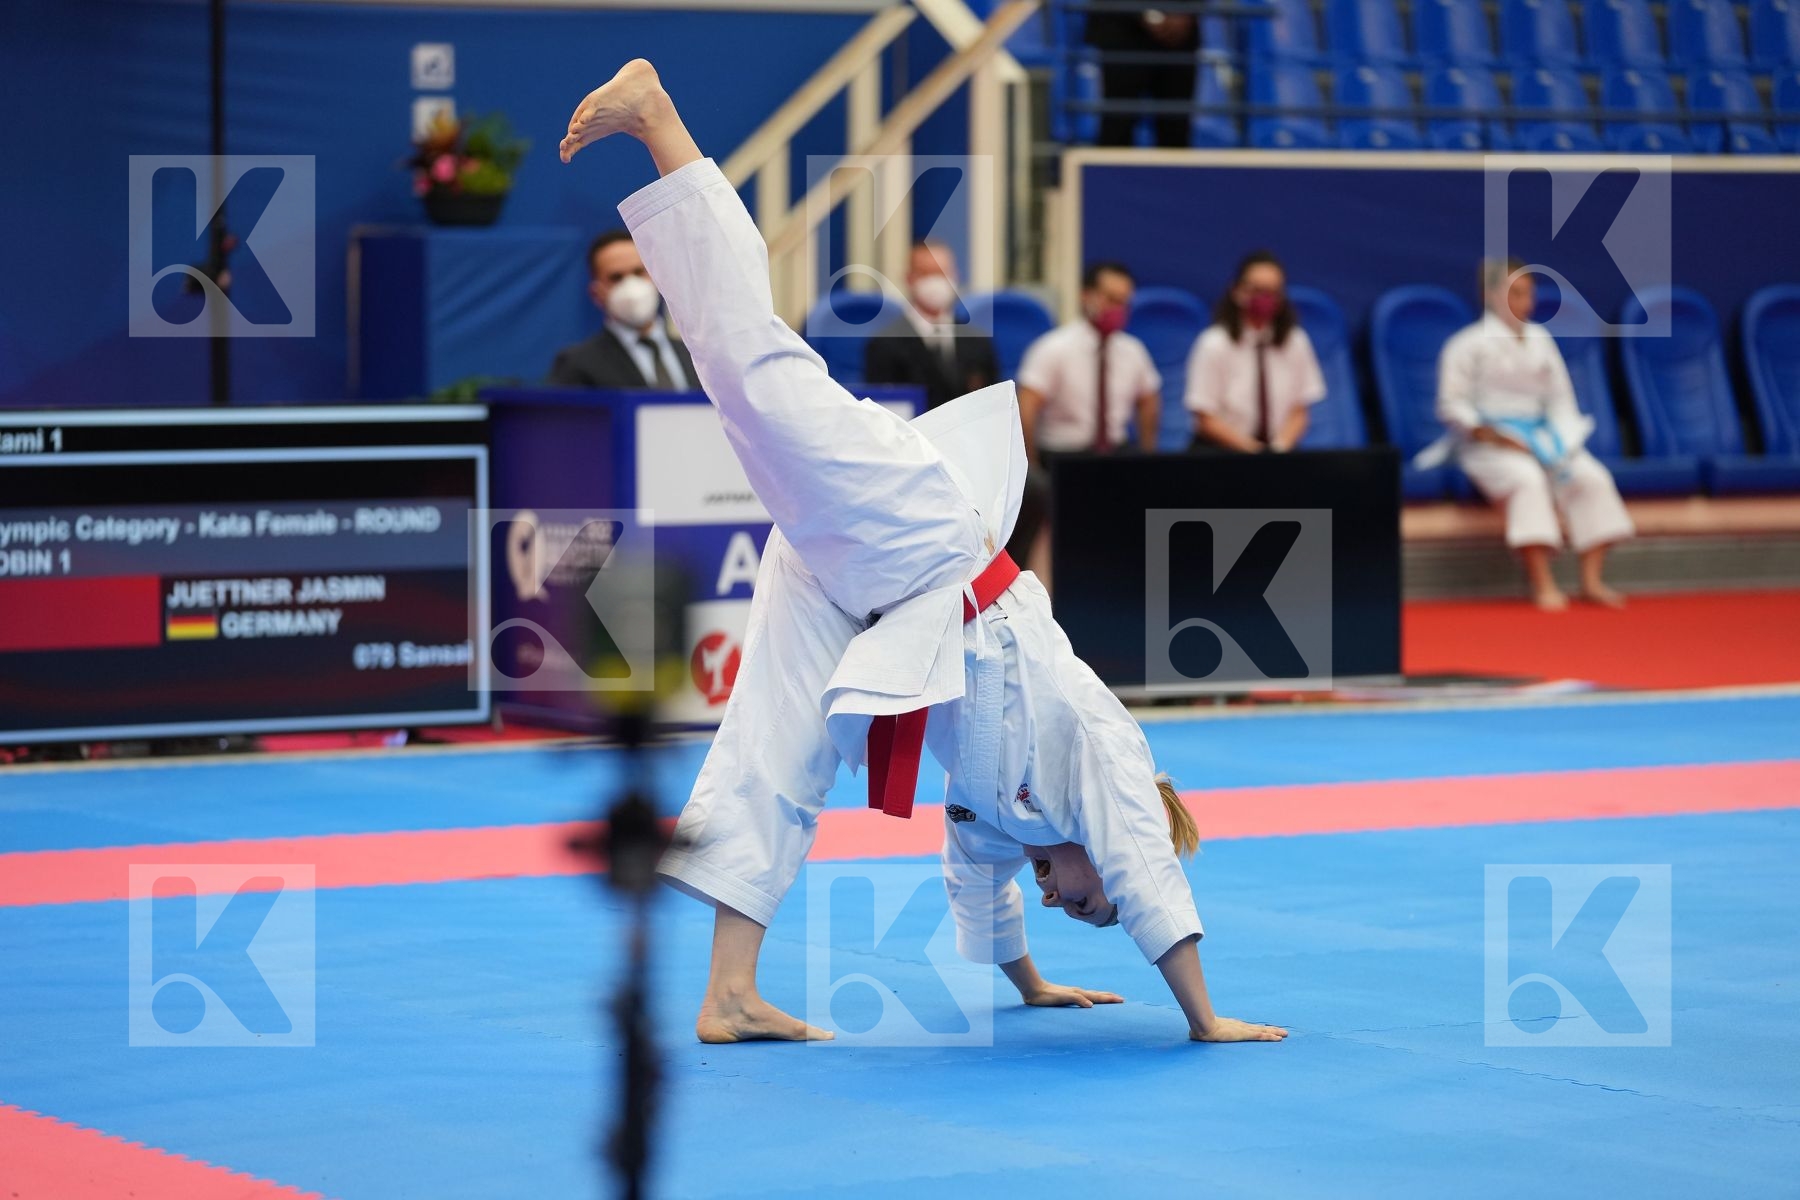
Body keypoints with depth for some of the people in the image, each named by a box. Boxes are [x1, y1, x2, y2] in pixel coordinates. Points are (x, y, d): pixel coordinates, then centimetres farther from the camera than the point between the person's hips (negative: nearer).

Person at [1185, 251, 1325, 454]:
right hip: (1221, 455, -2)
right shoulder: (1214, 345, -4)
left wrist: (1281, 445, -12)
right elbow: (1206, 419, -5)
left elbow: (1298, 412, 7)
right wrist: (1250, 448, -16)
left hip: (1279, 455, 2)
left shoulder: (1296, 343, 3)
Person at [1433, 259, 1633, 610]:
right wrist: (1489, 434, -18)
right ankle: (1542, 584, -39)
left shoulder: (1541, 340, 14)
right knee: (1526, 479, -36)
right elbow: (1452, 404, -5)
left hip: (1541, 435, 6)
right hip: (1488, 442, -6)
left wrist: (1564, 437, -3)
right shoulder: (1468, 345, -3)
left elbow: (1560, 397, 15)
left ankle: (1592, 579, -17)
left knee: (1591, 477, -19)